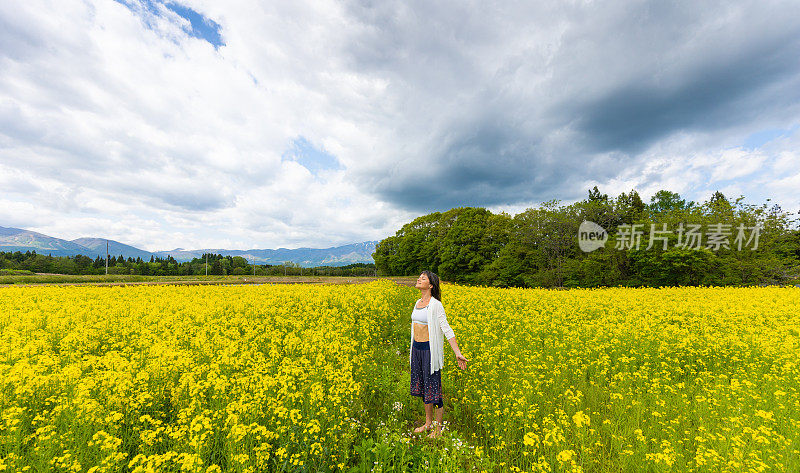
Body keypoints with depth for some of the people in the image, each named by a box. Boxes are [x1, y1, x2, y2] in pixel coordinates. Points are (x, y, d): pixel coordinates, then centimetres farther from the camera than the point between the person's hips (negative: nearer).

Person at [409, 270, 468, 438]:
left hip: (430, 350, -7)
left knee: (433, 388, 6)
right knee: (422, 386, 18)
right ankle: (428, 423, 36)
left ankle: (438, 428, 25)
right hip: (416, 349, 8)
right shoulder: (418, 303, 7)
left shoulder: (435, 305, -16)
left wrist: (457, 353, -22)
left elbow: (447, 330, -17)